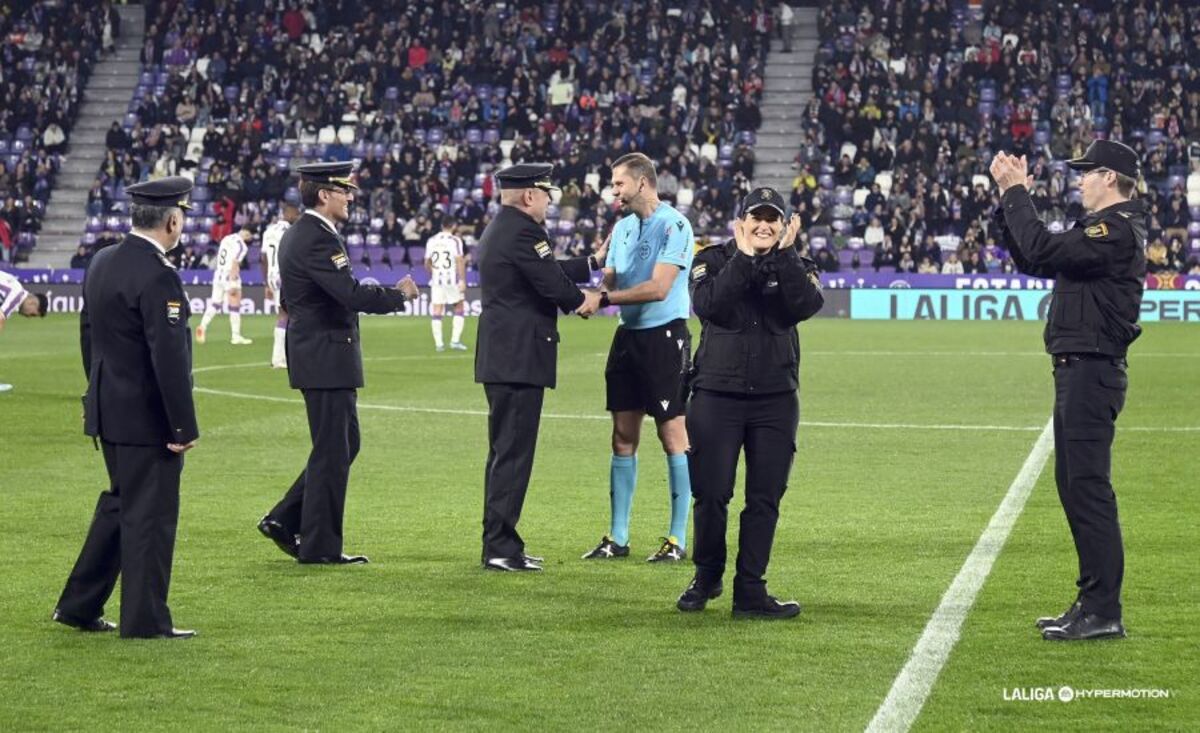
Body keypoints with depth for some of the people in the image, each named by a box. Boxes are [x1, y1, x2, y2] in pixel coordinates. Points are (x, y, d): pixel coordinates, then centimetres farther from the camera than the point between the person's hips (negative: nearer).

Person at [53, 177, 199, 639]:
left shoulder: (102, 263, 7)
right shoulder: (158, 277, -21)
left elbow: (87, 334, 16)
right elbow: (169, 358, -23)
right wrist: (184, 427, -18)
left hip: (108, 410, 9)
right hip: (148, 418, -9)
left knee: (119, 505, 20)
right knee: (150, 515, 0)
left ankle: (78, 605, 24)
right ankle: (145, 620, 7)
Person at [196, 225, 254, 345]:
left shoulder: (227, 239, 11)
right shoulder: (241, 245, -13)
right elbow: (235, 264, -19)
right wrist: (233, 283, -20)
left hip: (218, 275, 7)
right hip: (230, 276, -7)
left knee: (215, 303, 12)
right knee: (234, 307, 2)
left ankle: (203, 326, -6)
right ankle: (236, 336, 6)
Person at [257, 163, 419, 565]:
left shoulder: (297, 234, 14)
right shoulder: (317, 238, -19)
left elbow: (289, 299, 21)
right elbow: (352, 294, -27)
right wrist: (398, 294, -13)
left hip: (314, 354, 10)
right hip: (327, 358, -10)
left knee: (344, 445, 17)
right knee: (333, 452, -2)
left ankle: (285, 520, 18)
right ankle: (320, 545, 5)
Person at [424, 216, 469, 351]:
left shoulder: (431, 241, 7)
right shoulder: (455, 240, -7)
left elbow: (427, 264, 13)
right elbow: (459, 261, -13)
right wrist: (462, 280, -10)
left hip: (436, 280, 4)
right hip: (452, 279, -4)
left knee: (437, 311, 4)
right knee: (459, 308, 10)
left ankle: (438, 343, 0)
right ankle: (455, 340, 2)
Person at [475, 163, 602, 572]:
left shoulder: (498, 229, 17)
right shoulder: (522, 232, -15)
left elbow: (549, 272, 21)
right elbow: (554, 284, -17)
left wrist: (595, 262, 26)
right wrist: (583, 300, 3)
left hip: (500, 356, 11)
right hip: (520, 357, -11)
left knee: (505, 451, 15)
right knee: (514, 452, -8)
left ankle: (498, 543, 21)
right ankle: (501, 549, -7)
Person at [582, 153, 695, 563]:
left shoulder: (673, 226, -11)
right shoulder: (623, 227, 13)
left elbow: (658, 287, -19)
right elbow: (610, 281, 13)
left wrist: (605, 298, -16)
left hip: (664, 336, -7)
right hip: (628, 336, 7)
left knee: (673, 435, -2)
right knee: (623, 437, 7)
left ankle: (678, 540, 3)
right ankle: (617, 537, 13)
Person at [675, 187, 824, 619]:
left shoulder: (796, 267, 8)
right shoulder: (713, 260, 3)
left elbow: (806, 306, -13)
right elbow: (709, 306, -17)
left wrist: (783, 255, -14)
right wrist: (744, 258, -17)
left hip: (775, 400, 2)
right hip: (716, 395, -2)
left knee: (765, 498, 0)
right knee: (711, 494, -1)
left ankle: (750, 591, 7)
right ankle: (707, 578, 21)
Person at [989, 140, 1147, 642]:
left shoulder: (1117, 229, -13)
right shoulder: (1101, 227, 19)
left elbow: (1041, 251, -22)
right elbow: (1031, 259, 22)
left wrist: (1016, 193, -10)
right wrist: (1010, 198, 14)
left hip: (1092, 372, -11)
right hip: (1078, 371, 11)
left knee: (1089, 487, -11)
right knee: (1075, 486, 14)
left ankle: (1103, 610, -10)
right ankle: (1093, 603, 19)